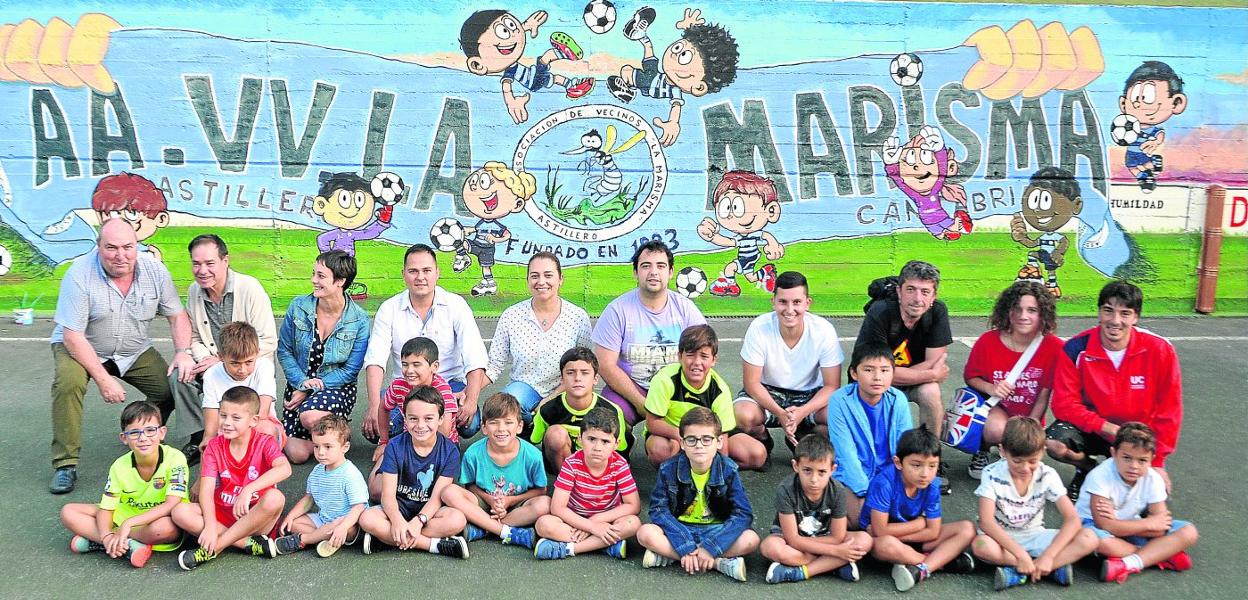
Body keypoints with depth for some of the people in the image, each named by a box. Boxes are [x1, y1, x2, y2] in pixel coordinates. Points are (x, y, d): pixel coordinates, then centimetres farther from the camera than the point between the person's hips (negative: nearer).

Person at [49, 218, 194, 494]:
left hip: (135, 350, 4)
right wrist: (103, 379, -29)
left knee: (172, 387, -14)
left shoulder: (154, 271, -12)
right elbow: (73, 336, -25)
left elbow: (177, 316, -3)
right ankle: (65, 464, -20)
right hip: (80, 348, -3)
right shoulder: (79, 275, -25)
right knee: (68, 382, -33)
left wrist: (183, 352, -20)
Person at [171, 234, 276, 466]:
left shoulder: (250, 288, -15)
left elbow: (268, 342, -17)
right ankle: (197, 438, -6)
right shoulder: (193, 292, 4)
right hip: (213, 366, 5)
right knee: (179, 375, -21)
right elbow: (194, 338, 13)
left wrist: (223, 360, -19)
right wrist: (204, 359, -10)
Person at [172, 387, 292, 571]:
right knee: (180, 512, -21)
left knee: (275, 498, -34)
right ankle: (250, 544, -25)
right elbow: (206, 490, -9)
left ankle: (213, 548, -24)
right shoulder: (214, 446, 0)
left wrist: (248, 490, -38)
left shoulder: (264, 443, -8)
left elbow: (285, 469, -29)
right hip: (222, 514, 3)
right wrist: (211, 525, -25)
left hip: (256, 517, -3)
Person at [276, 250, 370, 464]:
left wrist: (310, 390, -15)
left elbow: (351, 370, -10)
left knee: (310, 417, -35)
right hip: (299, 384, 2)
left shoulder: (359, 320, -14)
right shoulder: (298, 307, -7)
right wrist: (302, 382, -14)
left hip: (337, 387, -2)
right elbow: (284, 350, 1)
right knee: (298, 454, -11)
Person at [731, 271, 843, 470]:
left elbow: (831, 386, -13)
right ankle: (763, 440, 6)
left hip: (809, 395, 1)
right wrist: (780, 413, -30)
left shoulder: (824, 331, -19)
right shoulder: (759, 328, -21)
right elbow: (752, 382, -15)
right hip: (766, 393, -1)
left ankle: (803, 439, 7)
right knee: (743, 416, -33)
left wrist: (802, 412, -30)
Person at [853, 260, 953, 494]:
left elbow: (935, 363, -15)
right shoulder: (880, 313, -27)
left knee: (930, 391, -28)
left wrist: (897, 375, -26)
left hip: (914, 383, 3)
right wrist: (932, 374, -20)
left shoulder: (937, 312, -16)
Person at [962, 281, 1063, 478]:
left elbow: (1043, 396, -8)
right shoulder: (988, 341, -15)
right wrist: (991, 389, -22)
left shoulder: (1054, 347, -15)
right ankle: (982, 451, 3)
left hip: (1029, 416, 2)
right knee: (998, 430, -35)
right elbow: (970, 377, -1)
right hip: (995, 406, -2)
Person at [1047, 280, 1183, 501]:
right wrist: (1108, 427, -25)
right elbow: (1064, 404, -15)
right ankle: (1087, 468, 7)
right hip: (1093, 430, 0)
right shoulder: (1076, 349, -17)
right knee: (1056, 443, -29)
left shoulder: (1160, 350, -16)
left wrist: (1156, 462, -9)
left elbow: (1169, 411, -9)